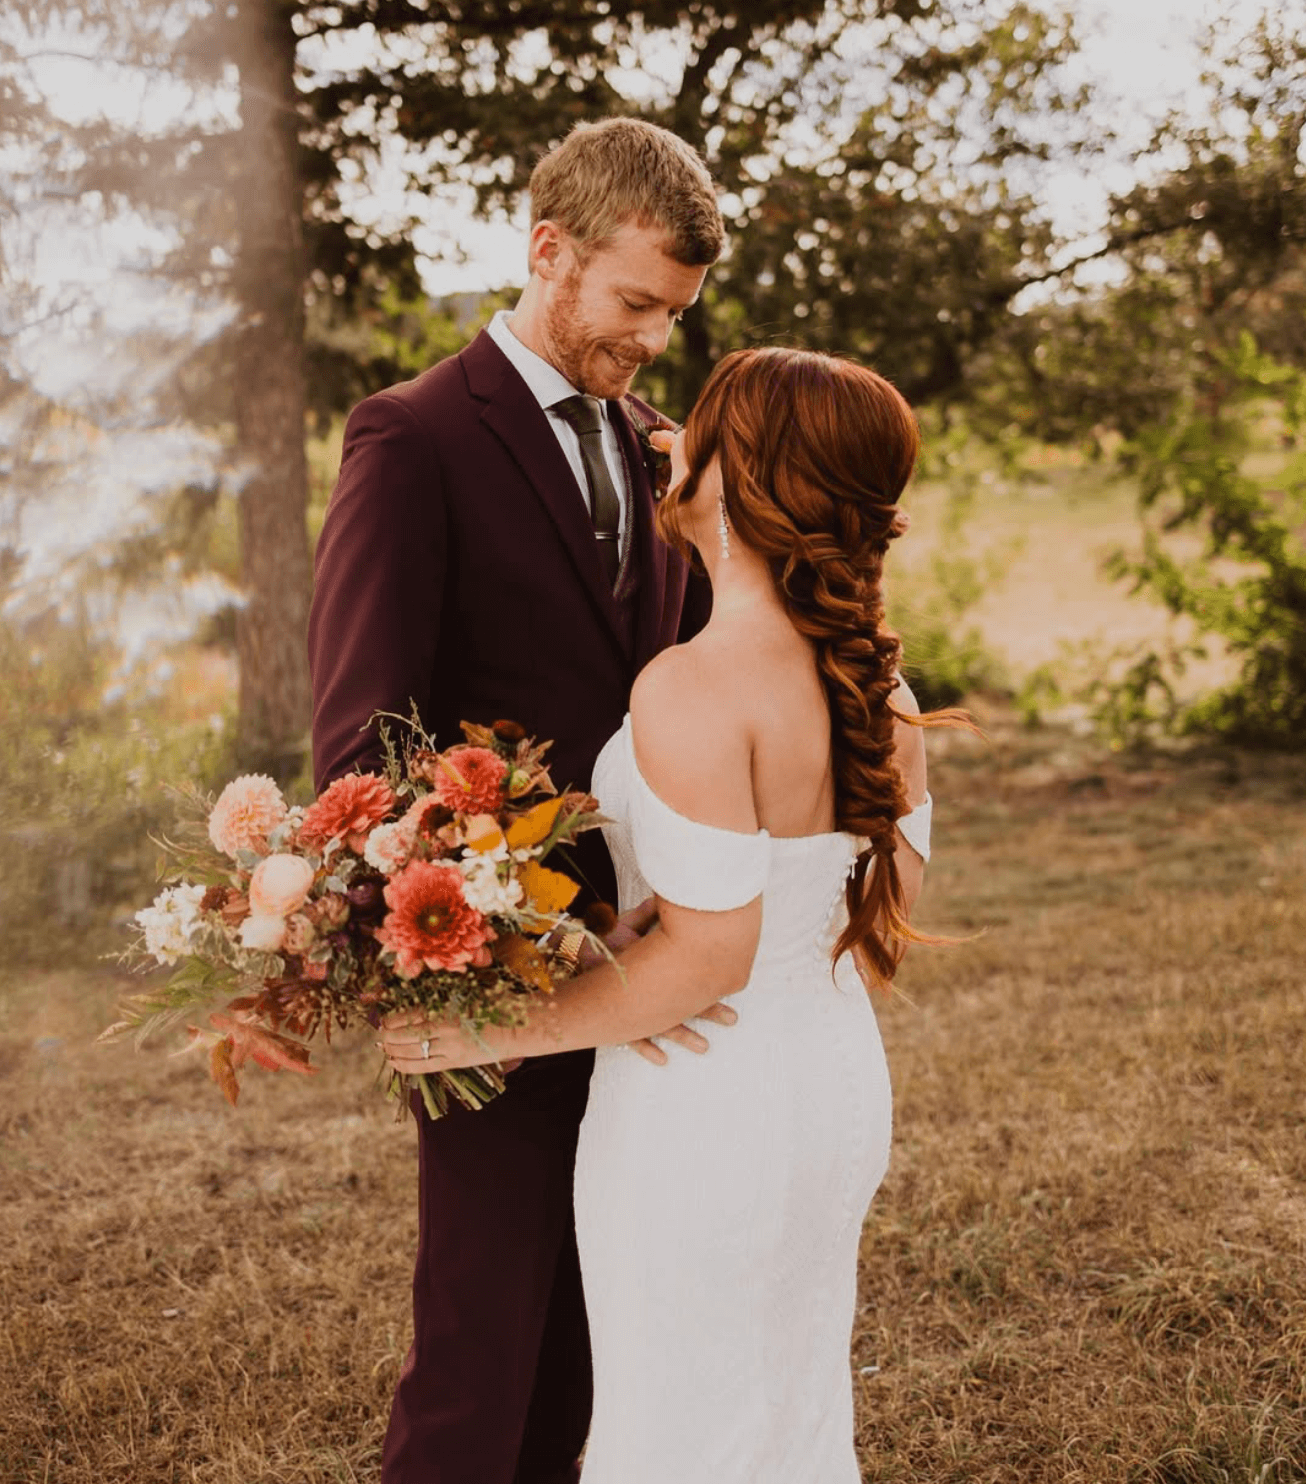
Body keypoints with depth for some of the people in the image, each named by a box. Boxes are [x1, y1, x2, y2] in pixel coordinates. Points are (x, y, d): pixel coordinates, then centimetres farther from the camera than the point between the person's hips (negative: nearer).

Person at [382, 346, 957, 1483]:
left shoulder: (696, 687, -24)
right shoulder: (875, 682, 0)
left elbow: (708, 953, -26)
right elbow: (890, 902, 8)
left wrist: (492, 1032, -18)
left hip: (704, 1108, -7)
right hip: (840, 1082, 7)